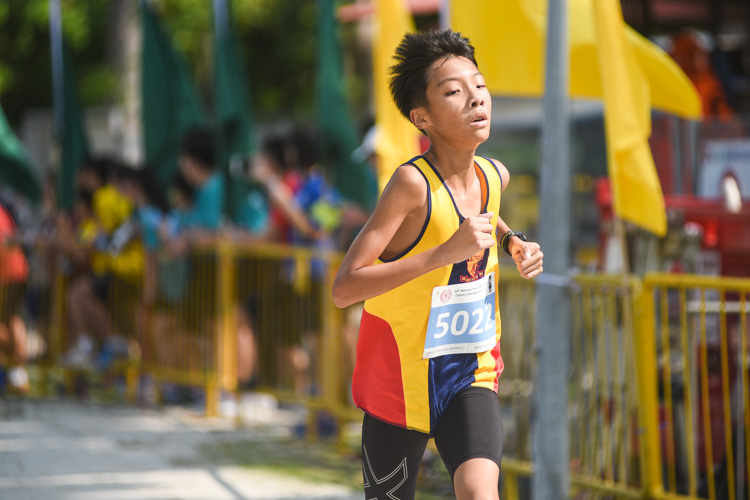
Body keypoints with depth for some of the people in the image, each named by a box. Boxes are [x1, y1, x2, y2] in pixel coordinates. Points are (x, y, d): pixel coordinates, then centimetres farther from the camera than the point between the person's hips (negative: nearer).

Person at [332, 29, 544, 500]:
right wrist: (446, 252, -34)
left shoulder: (494, 175, -2)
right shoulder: (413, 183, -22)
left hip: (472, 373, 4)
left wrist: (512, 240, 5)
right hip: (403, 374, -4)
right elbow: (344, 289, -29)